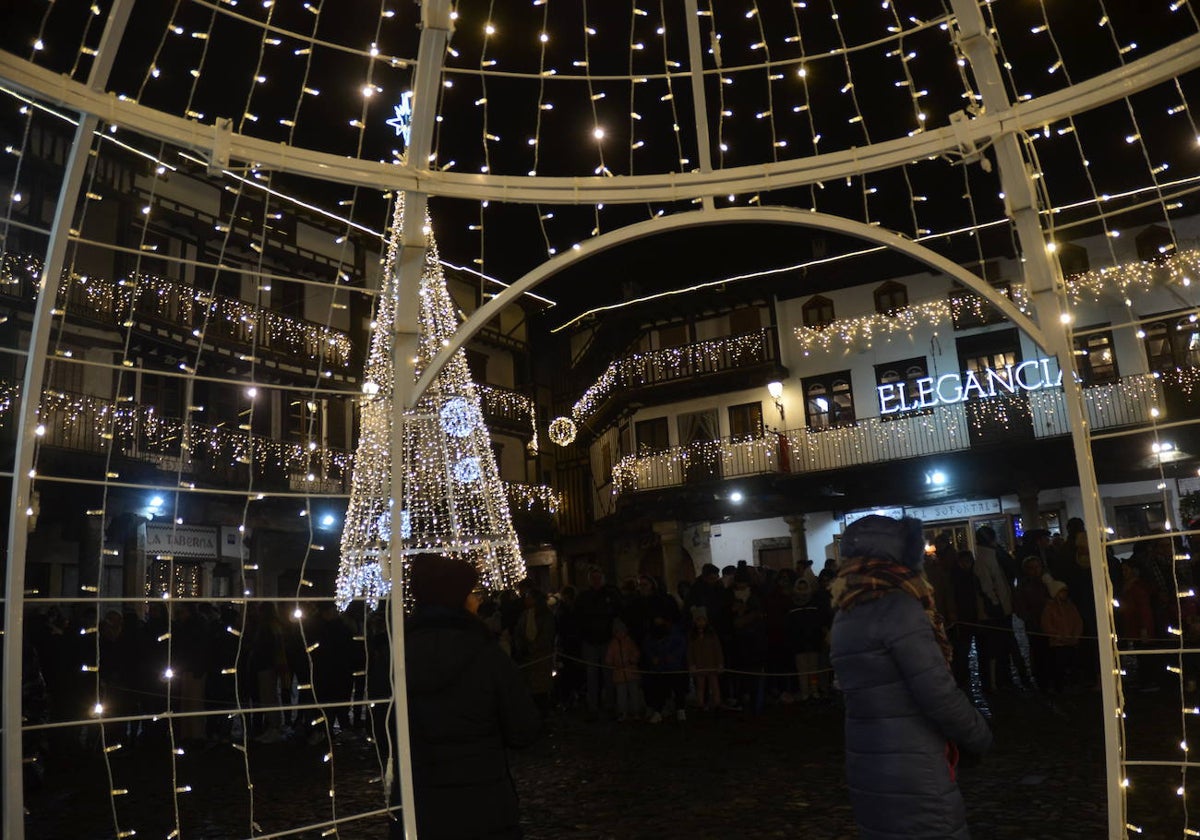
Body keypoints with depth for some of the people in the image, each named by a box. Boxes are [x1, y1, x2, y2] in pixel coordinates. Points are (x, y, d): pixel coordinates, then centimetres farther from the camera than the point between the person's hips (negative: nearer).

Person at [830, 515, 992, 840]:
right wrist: (979, 737, -1)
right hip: (911, 777, -8)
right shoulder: (896, 605, -17)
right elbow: (938, 692, -19)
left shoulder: (846, 614, 9)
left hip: (867, 769, 8)